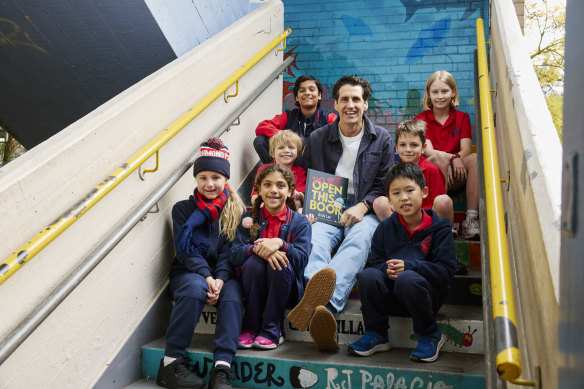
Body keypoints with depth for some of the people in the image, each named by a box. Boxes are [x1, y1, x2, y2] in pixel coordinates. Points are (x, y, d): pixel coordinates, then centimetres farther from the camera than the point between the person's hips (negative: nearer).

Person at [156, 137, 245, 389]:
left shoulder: (236, 210, 7)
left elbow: (231, 251, -2)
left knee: (232, 294, -32)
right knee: (195, 288, -35)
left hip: (223, 275, 1)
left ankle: (221, 369, -36)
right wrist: (206, 277, -21)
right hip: (188, 273, -1)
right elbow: (186, 250, -6)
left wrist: (220, 279, -20)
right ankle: (171, 362, -28)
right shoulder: (183, 209, 5)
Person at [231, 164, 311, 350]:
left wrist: (280, 244, -30)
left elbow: (302, 258, -12)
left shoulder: (300, 222, 1)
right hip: (254, 289, 1)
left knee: (280, 263, -30)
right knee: (254, 262, -29)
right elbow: (234, 255, -7)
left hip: (287, 290, -1)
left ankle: (272, 330, -15)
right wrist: (257, 248, -28)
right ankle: (251, 326, -10)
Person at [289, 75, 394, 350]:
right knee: (315, 239, -35)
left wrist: (363, 205, -11)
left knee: (357, 241, -37)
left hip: (365, 212, -1)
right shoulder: (317, 139, 13)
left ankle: (323, 303, -62)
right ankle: (321, 302, -63)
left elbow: (384, 185, 9)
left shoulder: (382, 139, 11)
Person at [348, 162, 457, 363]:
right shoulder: (385, 227, 7)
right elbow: (375, 262, 5)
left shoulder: (438, 227, -3)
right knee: (367, 276, -26)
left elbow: (446, 271, -10)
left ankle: (431, 335, -10)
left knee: (407, 278, -35)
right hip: (391, 297, 3)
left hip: (427, 294, -3)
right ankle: (376, 334, -6)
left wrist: (408, 266, -22)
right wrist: (386, 269, -19)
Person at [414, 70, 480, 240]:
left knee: (476, 158, -28)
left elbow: (466, 149, -1)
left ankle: (471, 219, -32)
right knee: (440, 160, -35)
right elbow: (428, 151, -7)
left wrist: (457, 159, -24)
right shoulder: (421, 119, 8)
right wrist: (452, 157, -26)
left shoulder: (462, 118, 14)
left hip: (455, 176, 2)